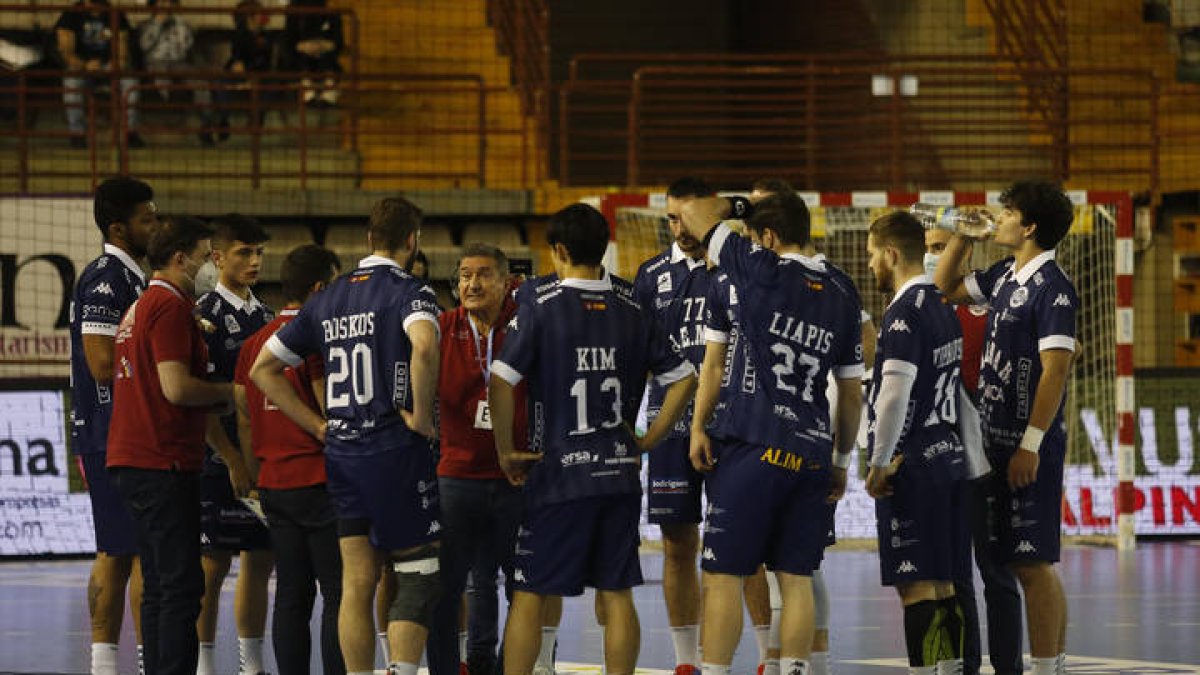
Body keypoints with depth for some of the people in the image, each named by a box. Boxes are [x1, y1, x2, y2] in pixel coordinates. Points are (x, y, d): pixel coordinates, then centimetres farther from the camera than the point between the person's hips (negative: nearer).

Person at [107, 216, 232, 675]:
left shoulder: (139, 307, 20)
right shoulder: (170, 307, -11)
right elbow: (176, 387, -19)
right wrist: (230, 392, -4)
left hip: (132, 461, 10)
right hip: (163, 464, -10)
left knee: (160, 588, 11)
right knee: (181, 586, -11)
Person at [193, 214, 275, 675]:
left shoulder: (265, 316, 14)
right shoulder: (206, 317, -10)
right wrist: (232, 459, -16)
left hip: (265, 459, 7)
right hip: (223, 460, -7)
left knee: (261, 560, 9)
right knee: (213, 564, -3)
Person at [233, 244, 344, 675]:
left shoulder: (255, 343, 12)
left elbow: (245, 417, 15)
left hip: (274, 484, 7)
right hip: (319, 482, -7)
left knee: (292, 595, 8)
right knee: (339, 594, -4)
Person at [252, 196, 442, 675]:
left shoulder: (328, 299, 13)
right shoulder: (408, 291, -7)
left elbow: (263, 369, 16)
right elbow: (424, 347, -30)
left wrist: (319, 426, 13)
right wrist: (422, 416, -16)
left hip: (341, 455, 6)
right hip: (396, 452, -6)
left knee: (357, 583, 7)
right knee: (418, 575, -1)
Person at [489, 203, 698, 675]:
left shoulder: (540, 306, -7)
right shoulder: (631, 309, 5)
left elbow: (500, 381, -15)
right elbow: (683, 379, 7)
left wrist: (506, 451, -5)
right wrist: (647, 442, 11)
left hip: (557, 472, -4)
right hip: (619, 473, 4)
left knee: (528, 594, 2)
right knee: (616, 595, 8)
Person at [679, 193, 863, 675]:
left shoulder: (757, 271, -4)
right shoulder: (839, 301, 12)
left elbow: (695, 212, 4)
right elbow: (852, 396, 17)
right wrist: (841, 460, 27)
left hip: (753, 448, -6)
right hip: (812, 452, 6)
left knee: (724, 576, -2)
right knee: (795, 578, 9)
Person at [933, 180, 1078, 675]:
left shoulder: (1052, 287, -13)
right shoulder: (1004, 276, 12)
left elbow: (1055, 369, -18)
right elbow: (945, 288, 29)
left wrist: (1030, 445, -21)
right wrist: (961, 238, 14)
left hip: (1029, 447, -9)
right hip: (996, 440, 9)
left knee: (1031, 564, -8)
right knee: (1032, 564, 11)